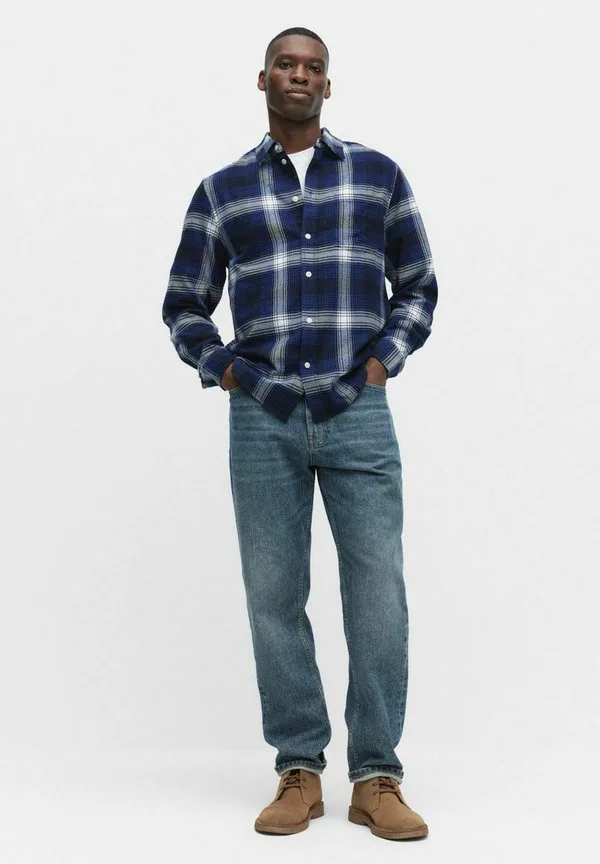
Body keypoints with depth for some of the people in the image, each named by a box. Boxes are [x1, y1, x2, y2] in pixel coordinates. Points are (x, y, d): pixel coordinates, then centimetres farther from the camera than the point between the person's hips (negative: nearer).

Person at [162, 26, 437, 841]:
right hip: (263, 422, 1)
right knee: (274, 597, 3)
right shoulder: (222, 190, 9)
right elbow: (184, 304, 15)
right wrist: (223, 371, 1)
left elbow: (418, 287, 12)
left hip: (359, 417, -1)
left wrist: (382, 362, -1)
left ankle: (376, 778, 7)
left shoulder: (379, 175, 8)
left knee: (378, 594, -4)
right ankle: (299, 772, 14)